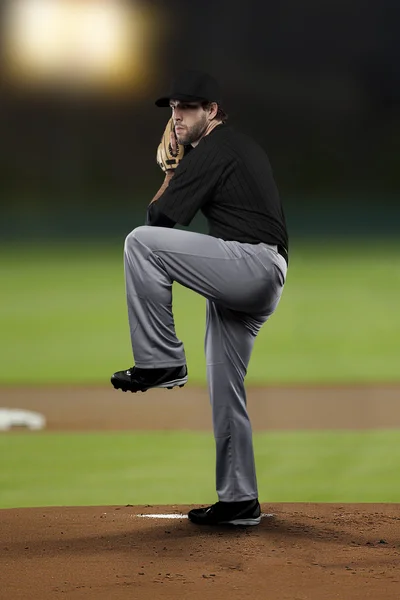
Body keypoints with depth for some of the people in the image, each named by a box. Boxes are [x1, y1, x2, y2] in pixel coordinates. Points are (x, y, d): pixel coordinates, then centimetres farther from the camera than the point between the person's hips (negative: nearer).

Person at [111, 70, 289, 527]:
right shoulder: (244, 147, 24)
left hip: (250, 262, -10)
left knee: (141, 241, -17)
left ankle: (161, 362, -14)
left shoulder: (214, 150, -7)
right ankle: (239, 501, 14)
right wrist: (176, 166, 24)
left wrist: (172, 173, 10)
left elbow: (159, 216, -6)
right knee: (224, 389, 13)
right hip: (262, 283, 10)